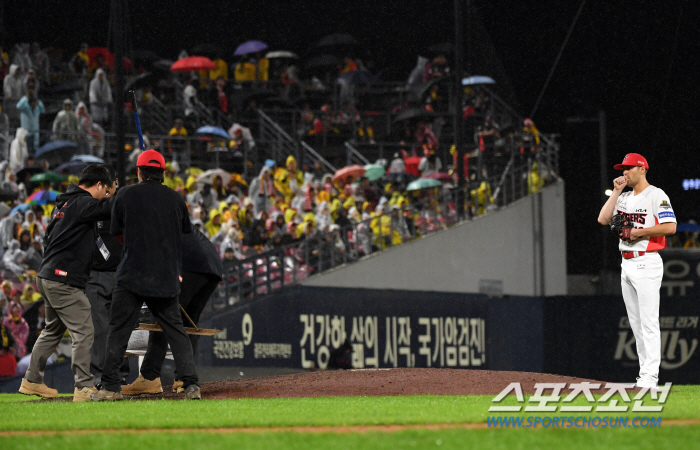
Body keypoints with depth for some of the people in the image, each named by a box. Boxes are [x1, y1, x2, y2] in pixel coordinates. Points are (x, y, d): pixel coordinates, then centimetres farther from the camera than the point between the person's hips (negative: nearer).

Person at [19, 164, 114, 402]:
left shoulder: (63, 203, 15)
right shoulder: (83, 203, -14)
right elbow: (111, 207, -19)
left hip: (47, 277, 10)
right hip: (64, 281, -10)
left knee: (53, 330, 22)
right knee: (83, 331, -10)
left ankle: (32, 381, 28)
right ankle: (84, 387, -14)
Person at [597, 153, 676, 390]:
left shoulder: (656, 195, -7)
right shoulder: (624, 197, 17)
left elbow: (670, 227, -17)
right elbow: (603, 219, 7)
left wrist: (639, 232, -16)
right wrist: (616, 191, 5)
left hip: (647, 263, -9)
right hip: (627, 263, 9)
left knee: (648, 322, -11)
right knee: (636, 323, 8)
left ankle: (650, 377, -14)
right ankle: (646, 375, 11)